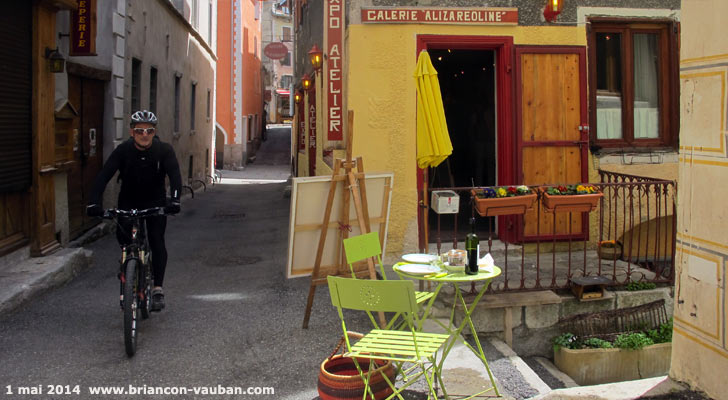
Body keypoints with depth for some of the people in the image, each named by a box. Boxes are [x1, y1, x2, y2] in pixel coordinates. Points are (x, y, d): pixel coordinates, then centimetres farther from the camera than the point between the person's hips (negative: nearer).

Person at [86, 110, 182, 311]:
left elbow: (174, 175, -26)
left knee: (156, 241, -14)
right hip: (128, 202, 1)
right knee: (122, 233, -18)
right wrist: (94, 202, -39)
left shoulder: (164, 150, -15)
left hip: (155, 202, -1)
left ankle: (157, 289, -8)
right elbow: (104, 176, -24)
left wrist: (174, 200, -44)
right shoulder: (123, 150, -16)